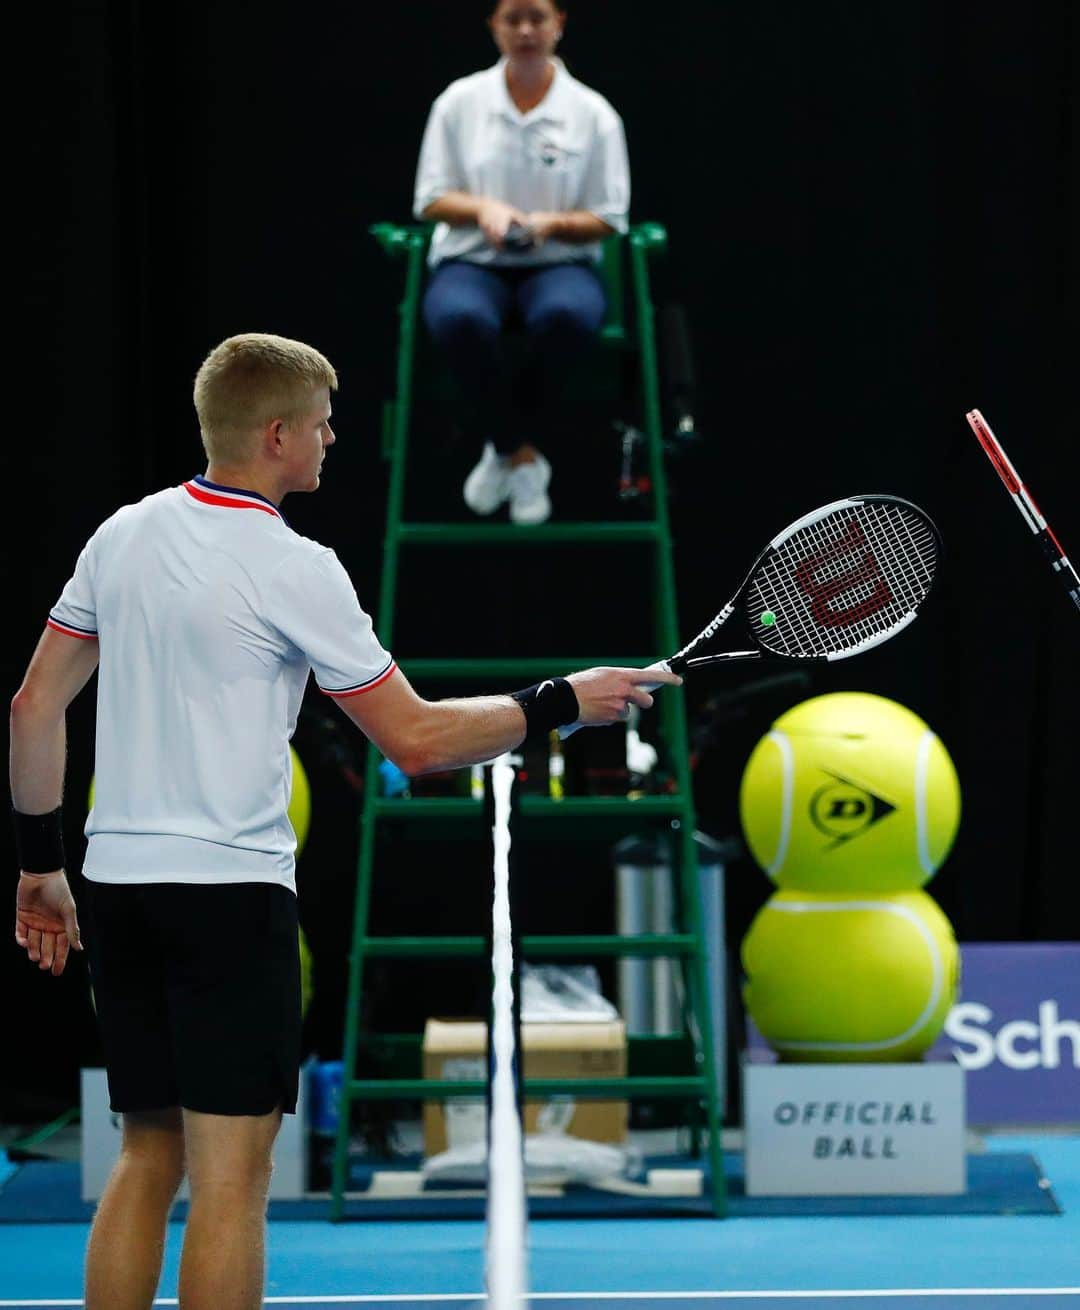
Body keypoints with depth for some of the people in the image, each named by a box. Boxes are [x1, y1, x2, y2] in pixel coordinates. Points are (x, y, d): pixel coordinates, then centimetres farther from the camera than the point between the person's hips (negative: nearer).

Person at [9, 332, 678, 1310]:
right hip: (229, 886, -7)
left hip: (116, 886, 7)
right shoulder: (293, 570, -11)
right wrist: (564, 703, 2)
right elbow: (416, 740, -9)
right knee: (231, 1175, -3)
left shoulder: (122, 535, 8)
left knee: (147, 1160, 13)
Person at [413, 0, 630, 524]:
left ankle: (509, 448, -17)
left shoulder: (593, 112, 1)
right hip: (471, 261, 1)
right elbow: (430, 200, 5)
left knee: (565, 315, -40)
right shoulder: (460, 102, 4)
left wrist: (551, 223, -18)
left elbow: (608, 220, 3)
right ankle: (522, 458, -18)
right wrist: (482, 208, -16)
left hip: (560, 263, 0)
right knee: (460, 319, -38)